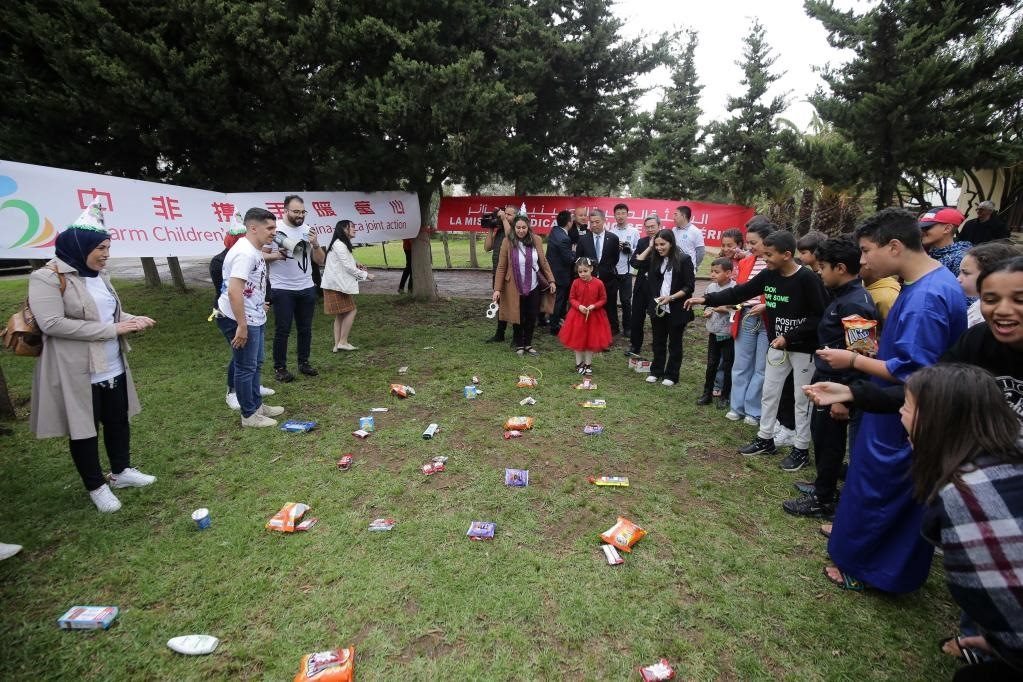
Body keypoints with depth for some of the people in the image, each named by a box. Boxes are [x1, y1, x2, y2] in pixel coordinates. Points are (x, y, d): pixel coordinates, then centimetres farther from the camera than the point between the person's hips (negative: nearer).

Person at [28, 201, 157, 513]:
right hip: (76, 372, -7)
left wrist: (134, 320, -2)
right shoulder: (47, 278, -15)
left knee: (118, 420, 18)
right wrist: (112, 329, -24)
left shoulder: (98, 274, 8)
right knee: (84, 429, 8)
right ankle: (96, 486, 24)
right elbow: (52, 324, -25)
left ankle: (121, 471, 36)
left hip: (113, 367, 7)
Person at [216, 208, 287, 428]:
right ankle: (249, 415, 15)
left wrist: (260, 306, 27)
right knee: (246, 367, 2)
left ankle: (257, 405, 35)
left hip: (253, 318, 10)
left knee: (256, 364, 20)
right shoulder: (244, 253, -23)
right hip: (240, 320, -10)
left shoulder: (255, 250, 9)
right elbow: (234, 291, -29)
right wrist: (242, 326, -28)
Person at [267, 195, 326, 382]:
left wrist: (316, 245, -13)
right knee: (282, 330, 2)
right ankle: (280, 367, 13)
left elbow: (320, 261, 4)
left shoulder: (307, 230, 5)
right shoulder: (274, 229, -7)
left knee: (305, 328, 12)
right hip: (282, 289, -4)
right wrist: (276, 256, -22)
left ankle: (304, 362, 26)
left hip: (306, 288, 4)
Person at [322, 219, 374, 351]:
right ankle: (343, 342, -3)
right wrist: (366, 275, -8)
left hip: (337, 284, 10)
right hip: (337, 285, -10)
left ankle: (337, 344, 12)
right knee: (351, 311, -6)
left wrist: (356, 265, 7)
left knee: (340, 315, 10)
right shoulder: (339, 245, -15)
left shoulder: (341, 244, 17)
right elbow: (348, 267, -17)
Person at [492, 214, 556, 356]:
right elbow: (501, 267, -9)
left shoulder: (536, 240, -4)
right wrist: (497, 288, -13)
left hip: (534, 286, 2)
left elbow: (543, 262, 5)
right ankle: (519, 345, 27)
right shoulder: (508, 242, -11)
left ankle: (528, 344, 27)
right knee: (518, 317, 9)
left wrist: (551, 281, 1)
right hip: (515, 288, -2)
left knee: (532, 317, 9)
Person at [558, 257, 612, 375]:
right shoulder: (576, 283, -7)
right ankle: (579, 363, 23)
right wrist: (579, 306, -17)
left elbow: (603, 299, -2)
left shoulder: (598, 283, -10)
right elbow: (571, 299, 1)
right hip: (578, 315, 1)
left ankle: (588, 364, 23)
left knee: (591, 340, 9)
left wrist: (594, 306, -18)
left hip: (594, 316, -1)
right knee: (578, 340, 8)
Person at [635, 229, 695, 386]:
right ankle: (656, 371, 28)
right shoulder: (655, 259, 5)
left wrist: (670, 297, -20)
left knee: (674, 343, 10)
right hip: (658, 308, 4)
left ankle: (671, 375, 20)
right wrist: (649, 247, 6)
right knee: (658, 342, 14)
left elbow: (689, 287, -10)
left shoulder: (684, 260, -9)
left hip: (676, 310, -4)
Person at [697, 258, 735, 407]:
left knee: (728, 365, 8)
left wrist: (726, 310, -23)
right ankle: (707, 393, 23)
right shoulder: (710, 287, 2)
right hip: (713, 332, 5)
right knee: (711, 364, 13)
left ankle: (725, 396, 21)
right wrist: (707, 311, -4)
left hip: (728, 334, -5)